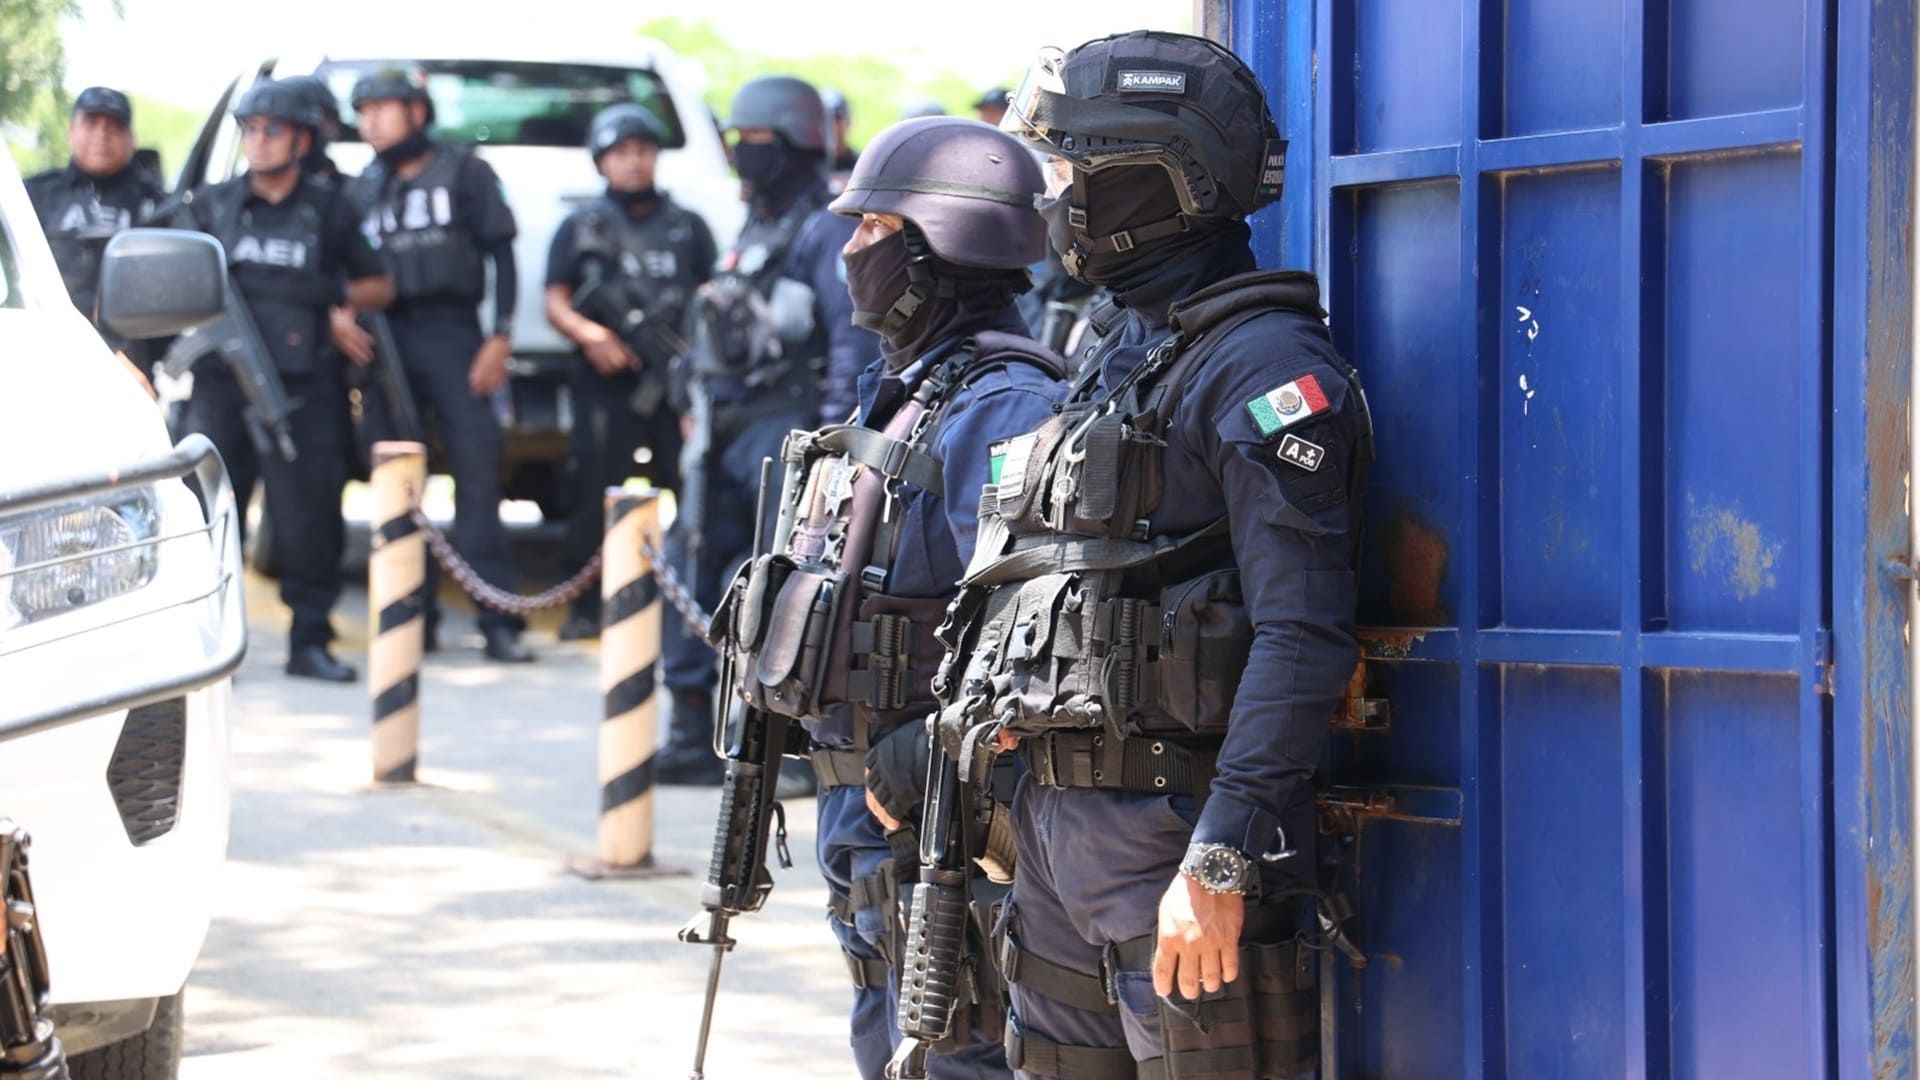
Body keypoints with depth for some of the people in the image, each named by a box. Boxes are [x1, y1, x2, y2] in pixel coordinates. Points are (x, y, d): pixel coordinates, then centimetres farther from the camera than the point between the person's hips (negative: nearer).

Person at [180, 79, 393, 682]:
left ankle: (310, 642, 5)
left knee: (308, 517, -2)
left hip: (304, 389, -1)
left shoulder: (328, 210, 9)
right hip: (222, 381, 1)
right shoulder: (214, 206, 11)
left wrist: (333, 293, -5)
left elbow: (381, 287, 13)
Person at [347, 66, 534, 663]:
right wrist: (342, 313, -2)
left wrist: (499, 337, -7)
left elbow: (500, 254, 2)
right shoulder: (362, 189, 18)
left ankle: (498, 619, -10)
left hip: (452, 332, -4)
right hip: (386, 339, 4)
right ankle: (416, 614, 7)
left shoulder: (463, 172, 7)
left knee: (477, 469, -9)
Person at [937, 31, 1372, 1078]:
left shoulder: (1263, 366, -12)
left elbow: (1303, 635, -21)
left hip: (1172, 824, -9)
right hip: (1054, 818, 9)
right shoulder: (1118, 359, 18)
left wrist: (1221, 863, -27)